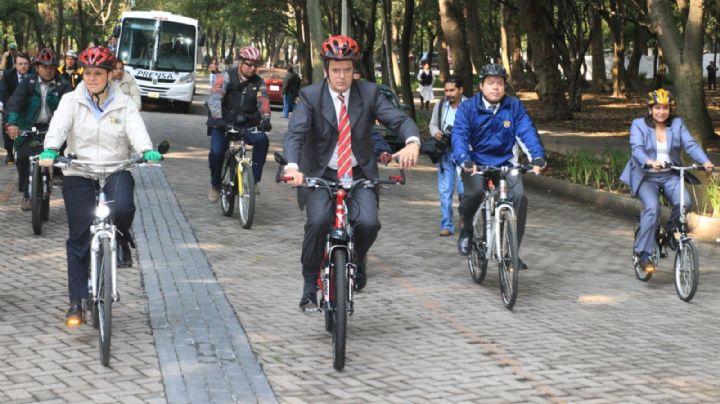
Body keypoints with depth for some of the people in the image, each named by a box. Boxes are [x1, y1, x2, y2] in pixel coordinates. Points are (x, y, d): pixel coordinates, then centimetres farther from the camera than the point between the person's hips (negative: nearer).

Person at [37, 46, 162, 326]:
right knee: (79, 238, -2)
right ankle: (76, 301, 6)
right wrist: (50, 150, -35)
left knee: (122, 208, -32)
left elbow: (136, 130, -12)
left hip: (116, 170, 0)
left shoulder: (123, 104, 3)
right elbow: (58, 126, -15)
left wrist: (147, 151, -33)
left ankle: (122, 239, 5)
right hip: (78, 174, 0)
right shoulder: (72, 101, 1)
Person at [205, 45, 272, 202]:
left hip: (246, 124, 2)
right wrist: (218, 118, -36)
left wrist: (265, 119, -32)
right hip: (223, 123, -2)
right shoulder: (228, 76, -5)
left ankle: (253, 180, -15)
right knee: (216, 152, -23)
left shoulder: (258, 82, 4)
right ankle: (215, 185, 5)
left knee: (262, 140, -27)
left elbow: (263, 101, -10)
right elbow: (214, 97, -18)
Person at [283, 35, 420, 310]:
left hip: (359, 174, 1)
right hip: (321, 175, -1)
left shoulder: (368, 93, 0)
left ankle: (357, 257, 14)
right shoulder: (310, 96, -5)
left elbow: (399, 119, -10)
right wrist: (293, 166, -38)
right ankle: (309, 287, -9)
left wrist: (412, 142, -34)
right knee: (318, 222, -27)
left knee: (368, 223, -23)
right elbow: (295, 132, -18)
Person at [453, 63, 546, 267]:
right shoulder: (468, 108, -4)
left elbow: (527, 132, -9)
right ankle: (466, 229, 1)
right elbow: (459, 136, -16)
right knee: (474, 192, -32)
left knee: (519, 196, -22)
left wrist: (538, 157, -26)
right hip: (476, 164, -2)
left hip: (505, 164, 2)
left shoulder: (514, 106, 1)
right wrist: (464, 160, -35)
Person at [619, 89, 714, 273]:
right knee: (652, 208, -26)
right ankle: (644, 254, -17)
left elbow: (691, 145, -7)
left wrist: (705, 161, -26)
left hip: (670, 176, 3)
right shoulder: (639, 125, -3)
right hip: (646, 177, -3)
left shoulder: (677, 124, 5)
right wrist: (649, 162, -40)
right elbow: (637, 148, -19)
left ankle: (671, 230, 6)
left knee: (684, 202, -24)